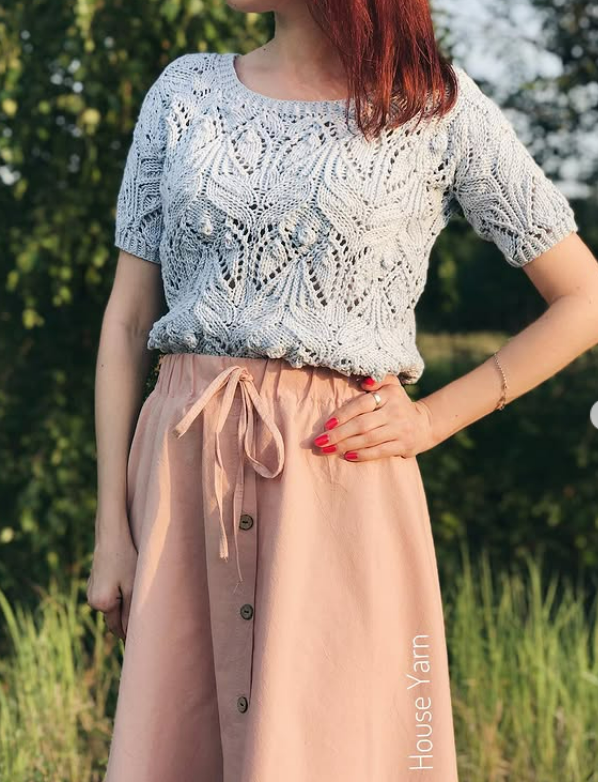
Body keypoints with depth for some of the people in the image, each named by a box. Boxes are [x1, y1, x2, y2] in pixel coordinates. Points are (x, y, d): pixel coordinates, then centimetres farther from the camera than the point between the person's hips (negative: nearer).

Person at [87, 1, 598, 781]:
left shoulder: (439, 107, 2)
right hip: (181, 466, 3)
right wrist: (111, 530, 4)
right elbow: (127, 320, 10)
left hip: (340, 470, -3)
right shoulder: (186, 90, 11)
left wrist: (434, 418, -3)